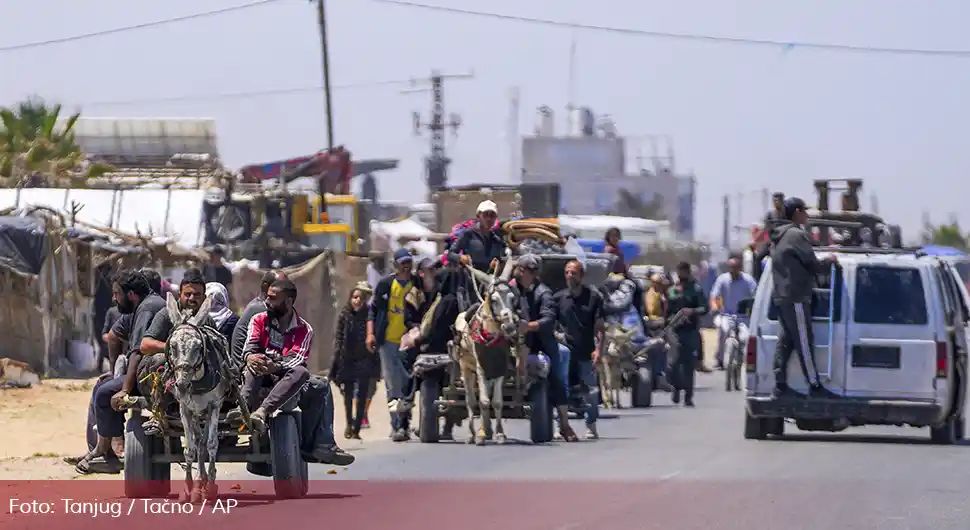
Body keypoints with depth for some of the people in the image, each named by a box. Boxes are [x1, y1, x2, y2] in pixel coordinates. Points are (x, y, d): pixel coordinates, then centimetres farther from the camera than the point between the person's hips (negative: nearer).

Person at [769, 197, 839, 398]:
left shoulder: (779, 236, 18)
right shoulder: (797, 235, -13)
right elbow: (813, 265, -12)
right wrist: (830, 261, 6)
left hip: (781, 297, 10)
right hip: (796, 297, -10)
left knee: (785, 342, 9)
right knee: (804, 343, -7)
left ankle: (780, 384, 6)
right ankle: (815, 385, -5)